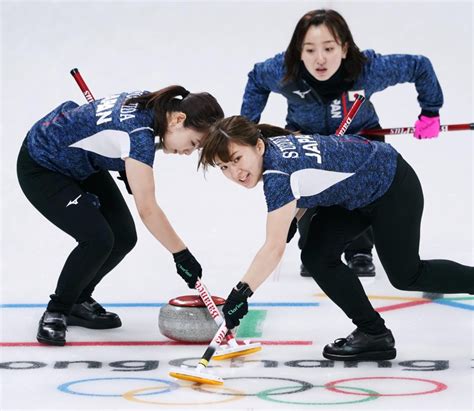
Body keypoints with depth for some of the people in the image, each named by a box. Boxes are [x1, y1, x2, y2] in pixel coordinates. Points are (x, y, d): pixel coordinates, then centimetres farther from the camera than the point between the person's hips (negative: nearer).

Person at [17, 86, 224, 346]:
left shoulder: (153, 104, -9)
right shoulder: (139, 132, -34)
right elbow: (147, 209, -35)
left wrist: (130, 169, 14)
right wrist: (182, 255, -31)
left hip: (81, 163, 9)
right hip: (41, 168, -9)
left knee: (124, 237, 0)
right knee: (98, 238, -21)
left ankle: (78, 302, 20)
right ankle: (55, 313, -2)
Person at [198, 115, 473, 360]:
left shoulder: (279, 173, -34)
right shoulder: (273, 146, -8)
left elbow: (274, 249, -39)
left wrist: (242, 291, -42)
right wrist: (290, 221, -1)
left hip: (394, 186, -9)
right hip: (357, 192, 9)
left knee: (405, 276, 5)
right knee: (318, 257, -3)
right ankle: (373, 332, 7)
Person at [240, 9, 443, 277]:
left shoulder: (369, 69, -38)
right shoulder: (283, 71, -34)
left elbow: (420, 67, -21)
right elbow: (256, 80, -8)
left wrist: (430, 113, -12)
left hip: (360, 134, 0)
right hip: (305, 135, 0)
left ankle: (360, 253, 8)